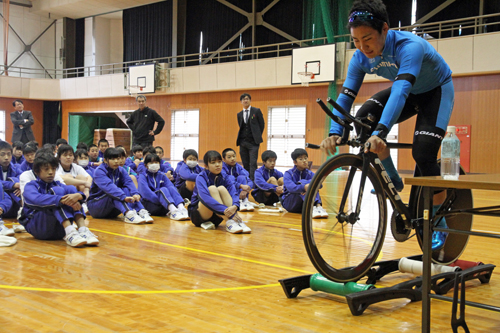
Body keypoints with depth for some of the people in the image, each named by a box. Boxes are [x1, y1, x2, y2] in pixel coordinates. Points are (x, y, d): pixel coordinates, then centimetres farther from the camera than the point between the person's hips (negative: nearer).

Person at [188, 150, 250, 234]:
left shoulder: (224, 177, 0)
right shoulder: (201, 177, -15)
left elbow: (233, 193, -16)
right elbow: (204, 197, -33)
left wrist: (235, 206, -40)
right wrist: (226, 211, -44)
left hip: (216, 216, 4)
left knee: (221, 188, -20)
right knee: (212, 189, -27)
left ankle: (238, 221, -33)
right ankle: (229, 223, -40)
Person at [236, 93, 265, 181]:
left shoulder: (256, 111, 2)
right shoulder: (239, 114, 14)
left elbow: (262, 124, 4)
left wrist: (257, 137, 4)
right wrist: (241, 139, 9)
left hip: (253, 142, -4)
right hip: (243, 142, 4)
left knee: (253, 163, -12)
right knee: (245, 164, 6)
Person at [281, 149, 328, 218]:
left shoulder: (310, 174, 6)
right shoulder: (288, 174, -6)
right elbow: (290, 187, -27)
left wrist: (311, 184, -37)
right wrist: (304, 187, -46)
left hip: (305, 203, 3)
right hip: (289, 203, -3)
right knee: (302, 182, -27)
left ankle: (318, 206, -39)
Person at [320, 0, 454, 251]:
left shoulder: (410, 46, -39)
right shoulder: (361, 58, -20)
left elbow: (401, 89, -52)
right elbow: (346, 94, -22)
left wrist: (381, 132, -64)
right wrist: (334, 133, -37)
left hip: (436, 91, -5)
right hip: (409, 93, 6)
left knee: (423, 154, -23)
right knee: (364, 118, -22)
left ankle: (439, 223, -2)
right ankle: (392, 179, -1)